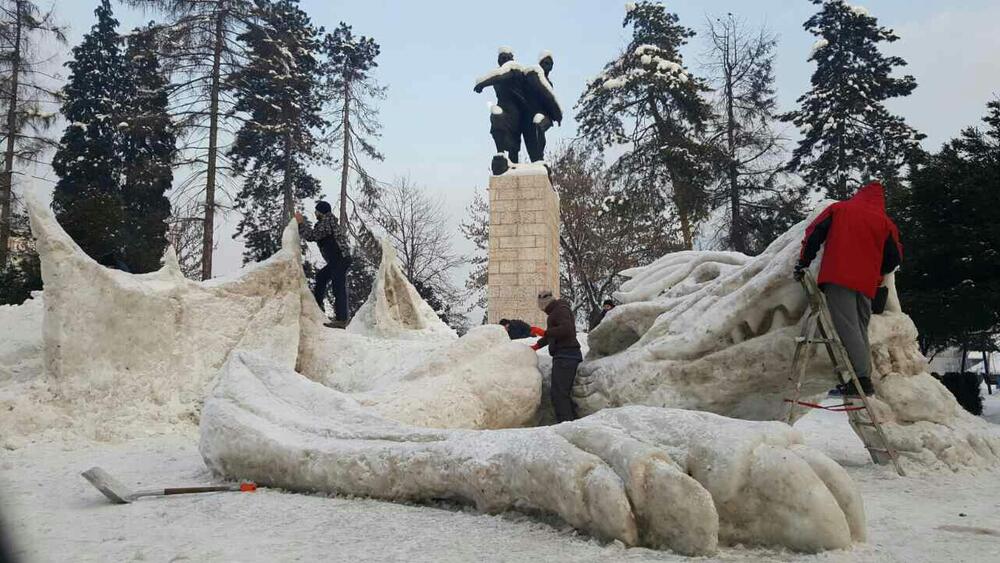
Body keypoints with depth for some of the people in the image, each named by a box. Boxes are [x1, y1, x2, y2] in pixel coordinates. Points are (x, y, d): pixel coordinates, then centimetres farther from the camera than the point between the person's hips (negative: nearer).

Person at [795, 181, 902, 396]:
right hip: (866, 283, 4)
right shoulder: (885, 222, 14)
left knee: (847, 326, -11)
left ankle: (862, 377, -20)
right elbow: (895, 257, 15)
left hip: (837, 277, -4)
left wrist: (803, 262, 9)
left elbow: (814, 233, 3)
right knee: (860, 328, 12)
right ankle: (864, 379, 8)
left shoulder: (838, 209, 10)